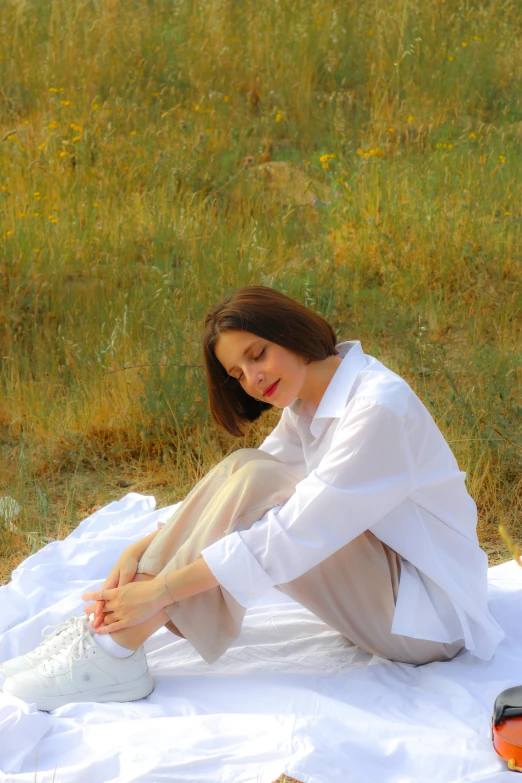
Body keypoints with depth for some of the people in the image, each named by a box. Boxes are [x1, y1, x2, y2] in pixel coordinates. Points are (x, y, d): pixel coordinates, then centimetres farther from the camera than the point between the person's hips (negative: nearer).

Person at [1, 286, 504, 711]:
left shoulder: (380, 407, -22)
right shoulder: (309, 406, 7)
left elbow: (295, 537, -28)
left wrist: (161, 589, -25)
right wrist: (141, 551, -11)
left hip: (433, 616, -8)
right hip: (377, 576, 9)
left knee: (250, 482, -24)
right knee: (242, 475, -8)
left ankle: (114, 652, -20)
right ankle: (107, 630, -11)